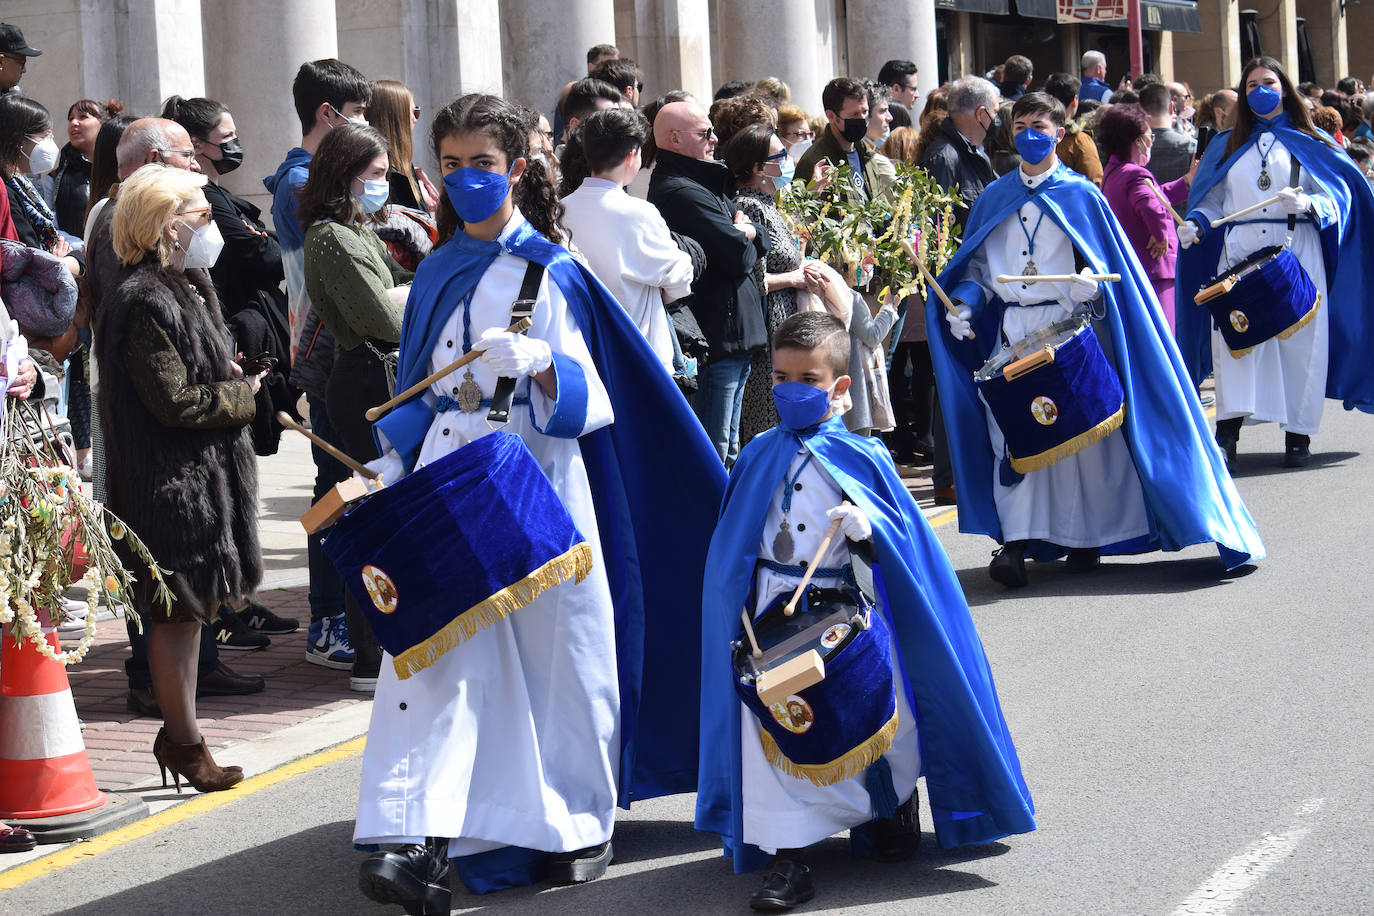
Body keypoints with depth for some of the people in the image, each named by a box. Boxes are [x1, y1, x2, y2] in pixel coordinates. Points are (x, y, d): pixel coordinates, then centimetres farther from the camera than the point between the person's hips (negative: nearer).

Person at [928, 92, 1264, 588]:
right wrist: (965, 303, -1)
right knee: (1011, 435, -6)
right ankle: (1015, 543, -8)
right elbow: (977, 264, 16)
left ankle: (1088, 537, 11)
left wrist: (1089, 282, -20)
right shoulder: (994, 198, 12)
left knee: (1080, 430, -1)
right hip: (1012, 331, 3)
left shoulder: (1080, 194, 2)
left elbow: (1108, 264, 1)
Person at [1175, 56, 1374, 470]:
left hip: (1296, 254, -1)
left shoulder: (1310, 143, 10)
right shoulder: (1228, 147, 18)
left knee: (1300, 341, -4)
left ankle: (1298, 436, 3)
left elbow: (1335, 198, 2)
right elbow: (1214, 202, 15)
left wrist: (1306, 204, -17)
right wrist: (1195, 225, -5)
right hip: (1240, 255, 2)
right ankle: (1227, 431, -12)